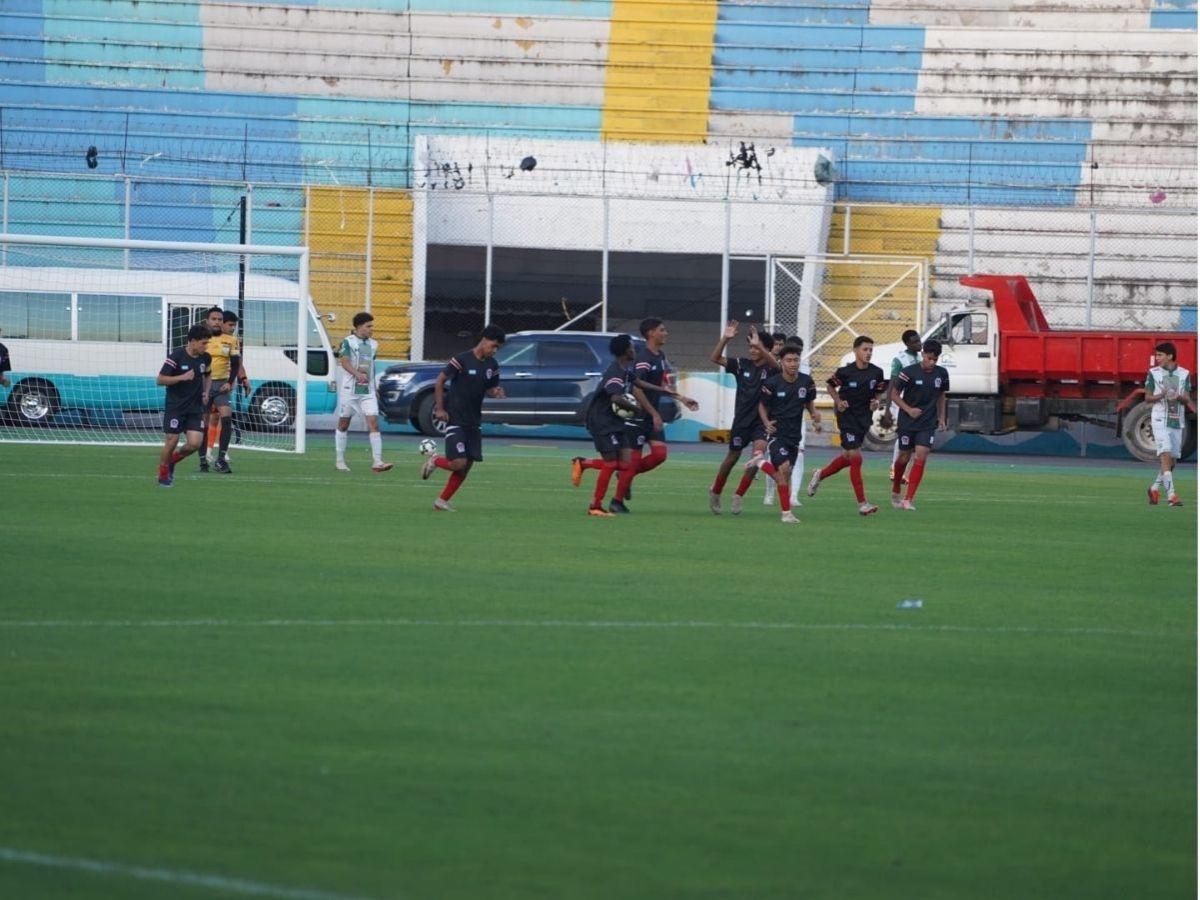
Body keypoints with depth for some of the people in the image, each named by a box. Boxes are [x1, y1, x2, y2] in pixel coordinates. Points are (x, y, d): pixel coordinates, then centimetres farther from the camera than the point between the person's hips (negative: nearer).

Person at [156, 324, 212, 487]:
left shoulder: (205, 358, 3)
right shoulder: (176, 356, -14)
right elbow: (160, 380, -14)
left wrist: (206, 392, 7)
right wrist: (182, 377, -24)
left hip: (195, 408, 4)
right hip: (175, 407, -4)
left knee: (195, 443, -8)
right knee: (171, 441, -3)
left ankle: (173, 459, 21)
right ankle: (163, 474, 19)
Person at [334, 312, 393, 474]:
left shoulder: (373, 345, 13)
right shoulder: (348, 342, -6)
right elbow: (344, 362, -18)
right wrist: (357, 374, -34)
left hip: (368, 392, 4)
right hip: (349, 389, -4)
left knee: (373, 422, -10)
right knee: (343, 423, 7)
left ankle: (377, 462, -16)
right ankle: (339, 460, 19)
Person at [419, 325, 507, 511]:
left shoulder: (492, 366, 7)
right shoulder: (462, 359, -13)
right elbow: (440, 381, -8)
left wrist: (496, 392, -6)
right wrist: (440, 408, -12)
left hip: (473, 422, 7)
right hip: (455, 420, -7)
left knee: (466, 466, 4)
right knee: (458, 463, -16)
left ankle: (442, 501, 16)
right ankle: (434, 462, 15)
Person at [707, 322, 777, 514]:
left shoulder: (770, 368, -7)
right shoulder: (742, 364, 0)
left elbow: (774, 363, -33)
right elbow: (715, 358, -6)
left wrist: (758, 346, -45)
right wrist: (725, 339, -20)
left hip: (762, 421, -2)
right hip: (741, 419, 2)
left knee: (759, 448, -24)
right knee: (733, 456, 13)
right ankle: (715, 492, 33)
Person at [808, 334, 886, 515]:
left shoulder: (876, 372, -2)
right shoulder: (845, 372, -12)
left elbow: (879, 392, 14)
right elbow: (830, 385, 4)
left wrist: (876, 402, -7)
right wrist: (839, 402, -10)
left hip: (864, 418, 6)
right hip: (847, 417, -6)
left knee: (848, 457, 16)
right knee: (856, 458, -12)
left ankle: (820, 475, 43)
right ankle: (862, 503, -11)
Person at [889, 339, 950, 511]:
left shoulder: (942, 374, 1)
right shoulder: (909, 372, -11)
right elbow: (895, 394, -4)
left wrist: (941, 418, 12)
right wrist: (909, 410, -14)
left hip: (928, 424, 2)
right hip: (907, 423, -2)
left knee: (920, 458, -11)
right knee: (904, 457, 7)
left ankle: (908, 500, -11)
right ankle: (895, 492, 32)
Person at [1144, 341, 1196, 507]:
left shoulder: (1184, 374, 5)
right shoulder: (1153, 373, 1)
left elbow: (1187, 400, 3)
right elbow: (1147, 398, 3)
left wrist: (1179, 397, -19)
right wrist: (1161, 396, -16)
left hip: (1177, 421, 3)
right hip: (1160, 420, -3)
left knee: (1172, 461, 7)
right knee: (1165, 455, -17)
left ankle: (1155, 488, 28)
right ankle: (1171, 495, -21)